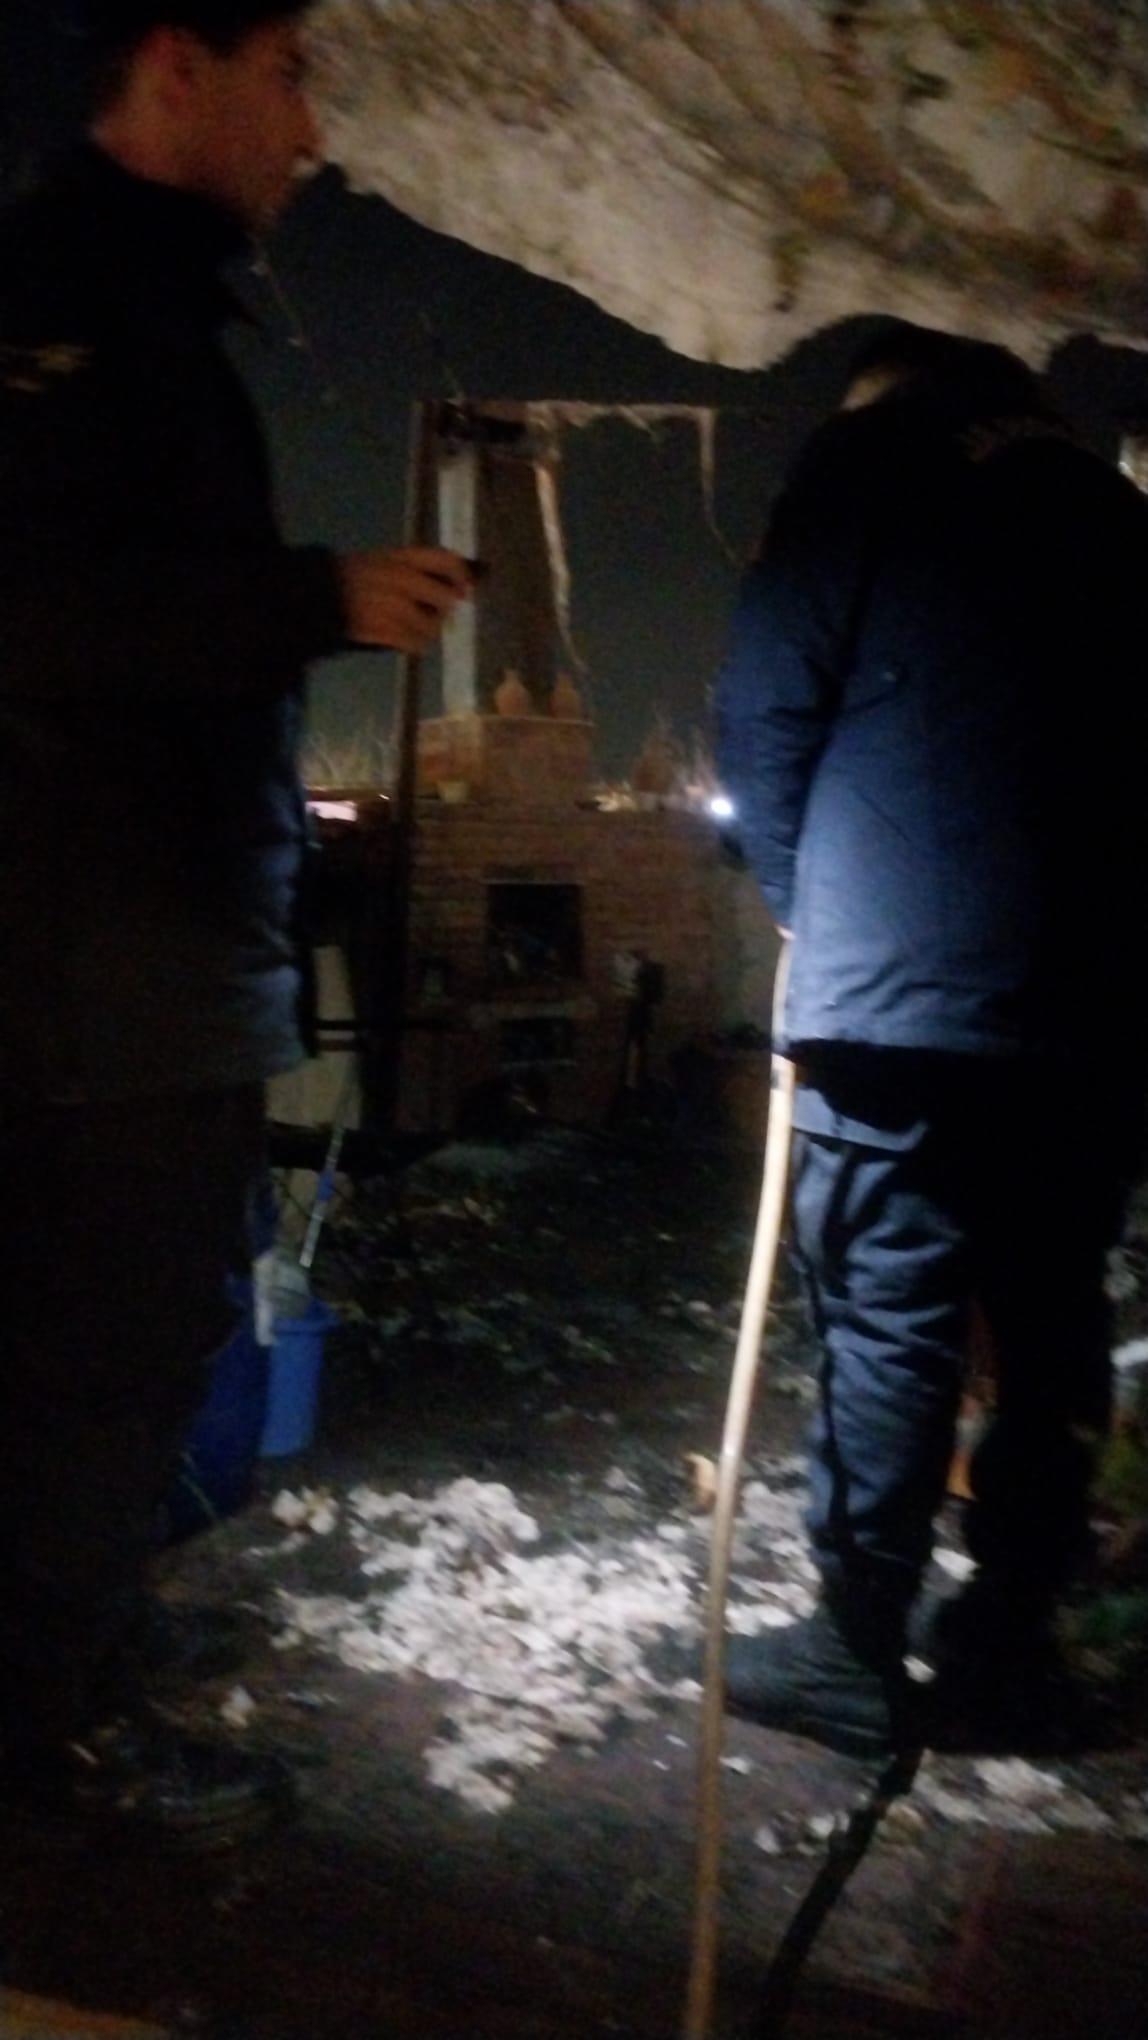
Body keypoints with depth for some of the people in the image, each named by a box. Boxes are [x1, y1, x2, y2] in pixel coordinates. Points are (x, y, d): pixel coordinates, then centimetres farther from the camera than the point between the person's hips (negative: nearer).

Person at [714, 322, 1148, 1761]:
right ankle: (1007, 1650, 21)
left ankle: (859, 1656, 9)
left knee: (887, 1323, 1)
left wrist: (812, 908, 13)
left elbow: (765, 716, 0)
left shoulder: (867, 470, 7)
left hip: (901, 989, -5)